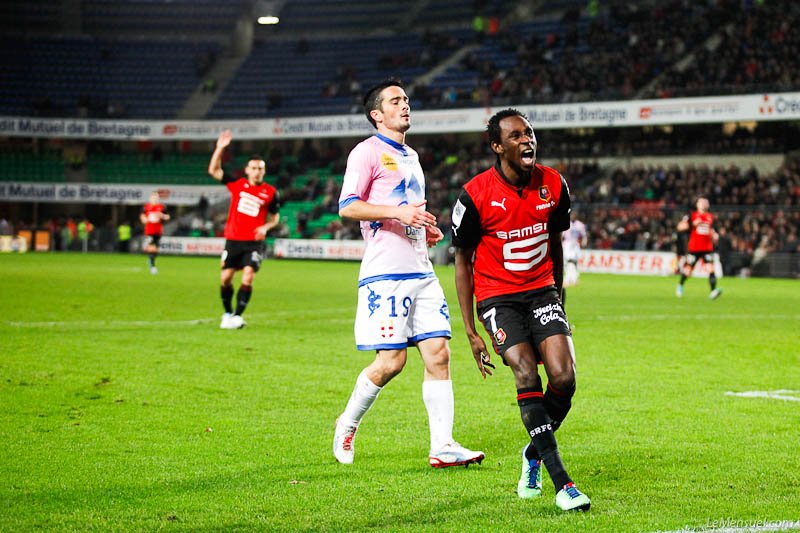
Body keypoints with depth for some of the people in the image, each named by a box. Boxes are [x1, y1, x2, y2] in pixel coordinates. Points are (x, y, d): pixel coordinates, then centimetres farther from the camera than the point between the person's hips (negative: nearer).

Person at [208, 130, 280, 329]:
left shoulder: (270, 192, 2)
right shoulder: (237, 184, 5)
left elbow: (275, 216, 13)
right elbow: (213, 170, 6)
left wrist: (266, 227, -8)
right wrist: (220, 148, -4)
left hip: (254, 242, -2)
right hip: (233, 240, 2)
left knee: (248, 277, -16)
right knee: (226, 278, 0)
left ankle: (237, 316, -13)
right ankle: (227, 313, 19)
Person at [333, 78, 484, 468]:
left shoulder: (410, 156, 23)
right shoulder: (367, 152, -3)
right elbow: (347, 207, -11)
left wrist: (427, 229, 14)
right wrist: (397, 212, -21)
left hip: (421, 271, 8)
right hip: (386, 272, -8)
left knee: (438, 353, -2)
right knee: (391, 361, -9)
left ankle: (442, 446, -2)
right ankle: (347, 425, 14)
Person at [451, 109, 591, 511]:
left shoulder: (553, 185, -1)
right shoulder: (475, 195, -13)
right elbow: (463, 262, -3)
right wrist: (471, 333, -5)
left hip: (541, 292, 4)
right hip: (497, 297, -3)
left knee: (564, 378, -15)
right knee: (527, 376, -23)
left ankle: (534, 453, 15)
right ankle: (561, 483, -22)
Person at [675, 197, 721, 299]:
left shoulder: (710, 217, 13)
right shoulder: (692, 216, 0)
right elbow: (680, 227, -7)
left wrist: (714, 235, 9)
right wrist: (693, 223, -19)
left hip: (707, 248, 3)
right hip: (694, 248, -2)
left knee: (710, 268, -17)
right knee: (688, 271, 5)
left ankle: (713, 291, -27)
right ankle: (680, 285, 36)